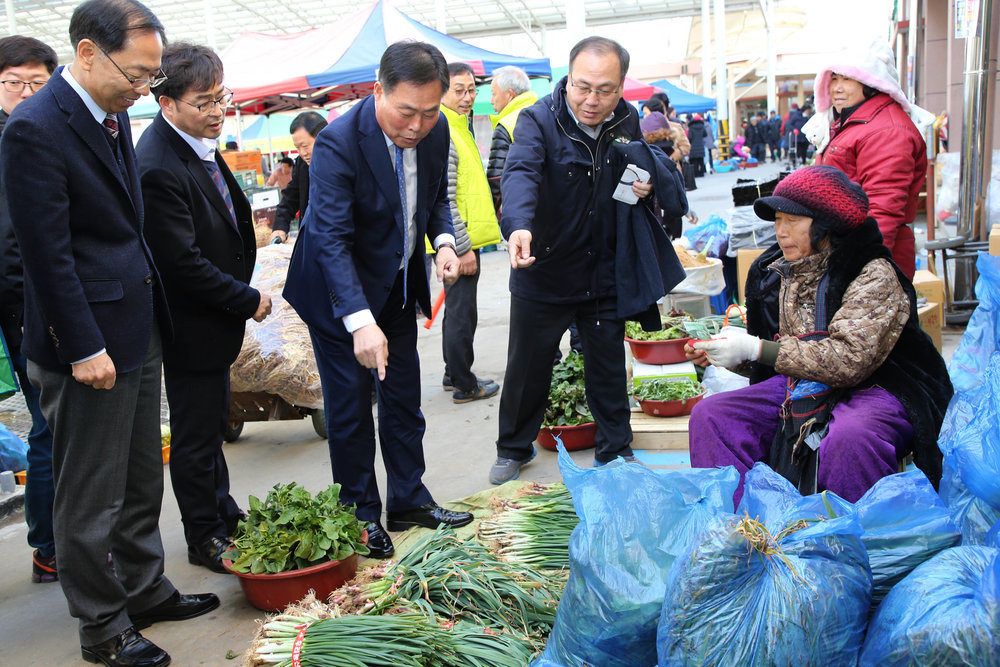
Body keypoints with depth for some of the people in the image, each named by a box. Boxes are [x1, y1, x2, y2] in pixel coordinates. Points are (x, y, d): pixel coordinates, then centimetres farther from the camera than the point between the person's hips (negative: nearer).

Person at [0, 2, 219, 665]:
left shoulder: (114, 113, 9)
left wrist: (152, 315, 14)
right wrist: (83, 349, -18)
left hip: (138, 328, 9)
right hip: (89, 341, -9)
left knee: (142, 480, 20)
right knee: (91, 498, 7)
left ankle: (145, 590, 37)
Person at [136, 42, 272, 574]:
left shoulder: (197, 143, 4)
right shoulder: (157, 168, -27)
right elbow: (182, 261, -26)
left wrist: (242, 295, 10)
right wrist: (249, 301, -16)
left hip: (215, 315, 10)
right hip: (191, 325, -9)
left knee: (212, 426, 23)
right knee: (196, 436, 7)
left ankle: (223, 515, 40)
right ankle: (204, 539, 24)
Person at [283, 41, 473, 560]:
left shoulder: (436, 129, -10)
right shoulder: (338, 142, -28)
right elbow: (332, 239, -32)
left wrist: (444, 240, -13)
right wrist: (361, 321, -41)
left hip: (398, 281, 6)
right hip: (338, 289, -6)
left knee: (404, 397, 14)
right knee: (349, 405, 2)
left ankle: (409, 500, 29)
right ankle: (360, 514, 19)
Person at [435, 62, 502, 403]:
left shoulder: (460, 127, 17)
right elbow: (443, 201, -22)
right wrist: (463, 248, -22)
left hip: (464, 239, 11)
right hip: (459, 243, -11)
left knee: (457, 308, 19)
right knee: (462, 313, -1)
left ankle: (454, 374, 31)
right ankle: (464, 386, 9)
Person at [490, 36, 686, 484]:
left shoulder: (627, 120, -2)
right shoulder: (539, 120, -17)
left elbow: (647, 166, 18)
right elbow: (520, 172, -35)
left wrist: (648, 182, -7)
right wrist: (518, 225, -55)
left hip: (606, 273, 3)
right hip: (544, 272, -3)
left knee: (608, 367, 15)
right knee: (527, 367, 11)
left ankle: (616, 450, 34)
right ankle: (514, 448, 33)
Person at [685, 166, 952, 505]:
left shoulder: (875, 275, -13)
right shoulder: (774, 271, 7)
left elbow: (849, 359, -25)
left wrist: (755, 349, -24)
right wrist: (723, 353, -5)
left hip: (874, 387, -6)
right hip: (797, 385, 6)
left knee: (850, 437, -38)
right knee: (709, 414, -10)